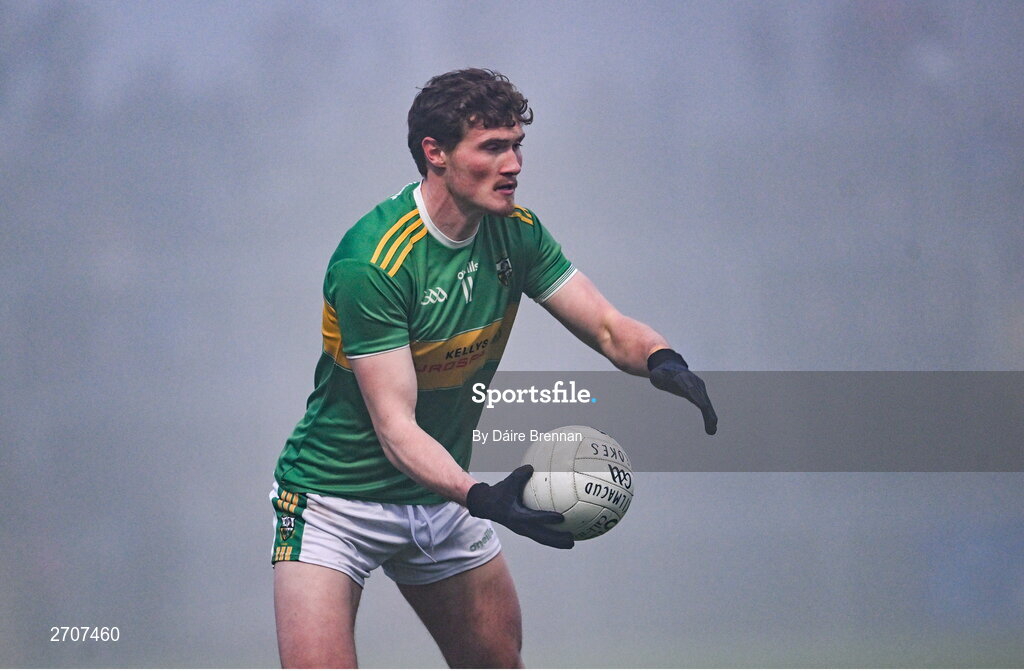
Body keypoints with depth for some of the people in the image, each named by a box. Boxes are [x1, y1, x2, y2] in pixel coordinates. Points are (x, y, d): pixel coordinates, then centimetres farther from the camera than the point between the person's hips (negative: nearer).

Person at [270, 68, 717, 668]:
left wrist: (663, 360, -29)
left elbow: (608, 327, -5)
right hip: (340, 501, -7)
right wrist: (480, 498, -46)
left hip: (441, 488, 7)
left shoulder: (515, 234, -5)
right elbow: (396, 427, -30)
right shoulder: (372, 262, -27)